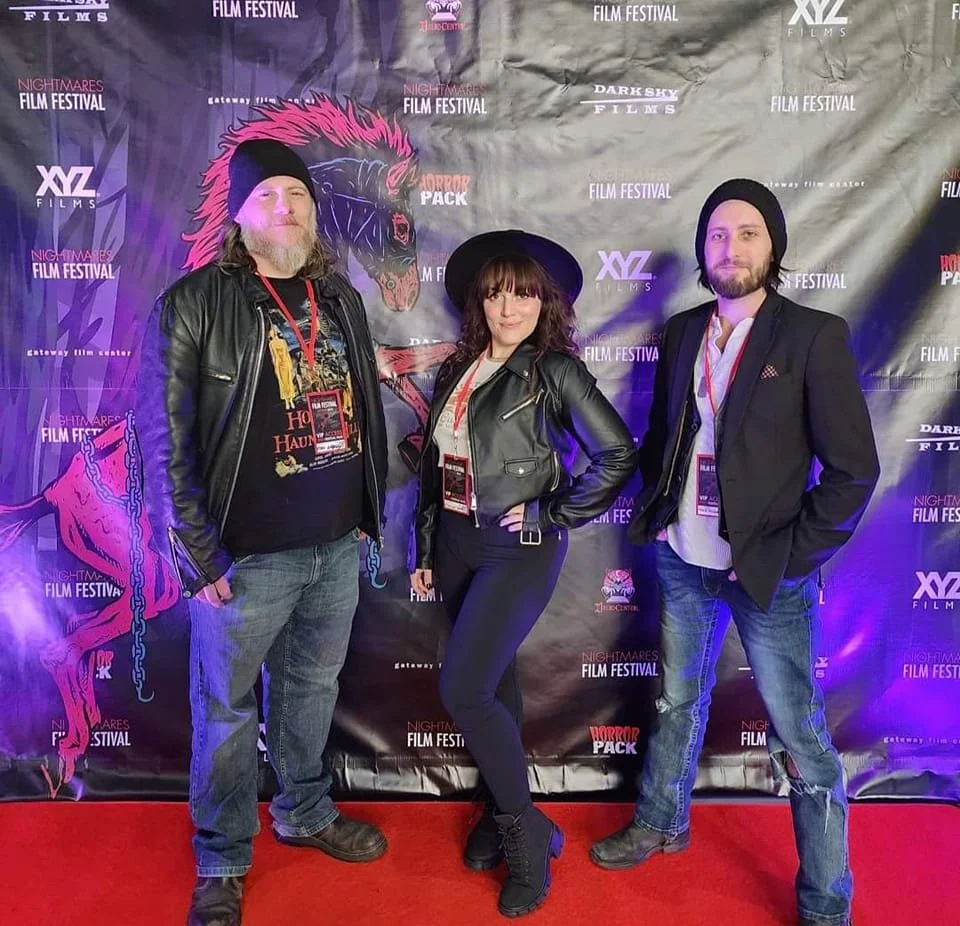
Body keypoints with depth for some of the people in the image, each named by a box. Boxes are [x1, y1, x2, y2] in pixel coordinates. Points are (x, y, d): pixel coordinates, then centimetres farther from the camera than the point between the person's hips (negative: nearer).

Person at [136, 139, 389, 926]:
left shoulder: (341, 298, 8)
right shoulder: (193, 304, -9)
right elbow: (165, 442, -11)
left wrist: (370, 509, 12)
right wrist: (200, 557, -14)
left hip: (338, 546, 5)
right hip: (247, 556, -5)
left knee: (312, 689, 21)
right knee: (228, 710, 11)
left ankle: (305, 813, 44)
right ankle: (222, 863, 32)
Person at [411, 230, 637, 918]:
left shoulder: (555, 370, -9)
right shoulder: (459, 369, 8)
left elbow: (619, 453, -14)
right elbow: (436, 464, 12)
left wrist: (553, 513, -11)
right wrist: (426, 549, 13)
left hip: (520, 550, -6)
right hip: (458, 542, 6)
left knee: (463, 690, -11)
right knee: (492, 679, 16)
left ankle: (525, 830, 11)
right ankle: (504, 810, 35)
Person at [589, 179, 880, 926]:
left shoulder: (815, 335, -10)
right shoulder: (681, 333, 5)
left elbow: (854, 469, -11)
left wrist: (785, 559, -14)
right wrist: (653, 515, 3)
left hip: (767, 573, -4)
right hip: (683, 562, 5)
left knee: (801, 739, 5)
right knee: (678, 703, 21)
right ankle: (661, 824, 44)